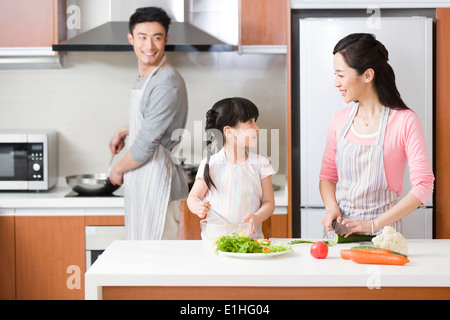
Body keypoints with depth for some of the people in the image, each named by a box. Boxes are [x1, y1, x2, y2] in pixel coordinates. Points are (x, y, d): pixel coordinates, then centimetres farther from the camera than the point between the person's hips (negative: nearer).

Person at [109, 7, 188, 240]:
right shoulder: (144, 77, 11)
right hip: (139, 186, 10)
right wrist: (124, 131, 21)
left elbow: (146, 144, -20)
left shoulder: (167, 84, -20)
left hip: (158, 186, -10)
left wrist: (118, 169, -5)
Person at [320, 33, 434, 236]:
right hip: (339, 228, 4)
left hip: (382, 231, -3)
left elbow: (423, 186, -9)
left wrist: (374, 224, -15)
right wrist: (331, 207, -5)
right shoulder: (340, 120, 8)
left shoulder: (406, 121, -6)